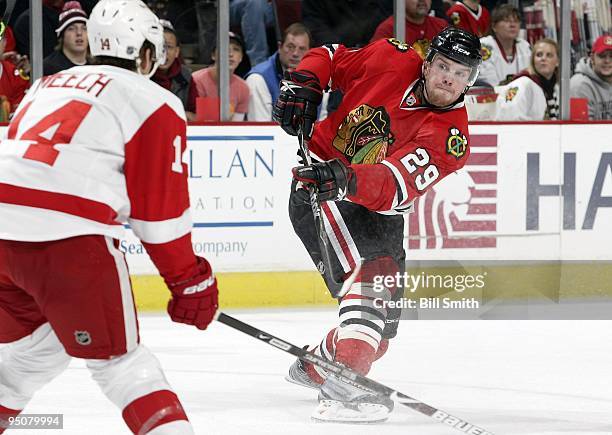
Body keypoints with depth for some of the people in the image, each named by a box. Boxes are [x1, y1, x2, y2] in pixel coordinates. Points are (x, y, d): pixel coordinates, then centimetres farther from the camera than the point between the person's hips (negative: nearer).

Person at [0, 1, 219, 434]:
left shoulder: (47, 85, 27)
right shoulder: (155, 103, 6)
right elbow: (160, 206, 2)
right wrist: (189, 279, 11)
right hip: (69, 236, -6)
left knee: (39, 343, 26)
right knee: (117, 357, 1)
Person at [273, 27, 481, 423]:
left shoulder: (451, 137, -16)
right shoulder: (393, 61, -12)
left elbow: (394, 186, -34)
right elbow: (330, 59, 7)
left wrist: (346, 179, -50)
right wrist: (302, 84, -12)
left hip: (376, 208, 4)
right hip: (317, 183, -4)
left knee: (384, 313, 7)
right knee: (373, 275, -26)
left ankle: (316, 366, 35)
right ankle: (343, 388, -37)